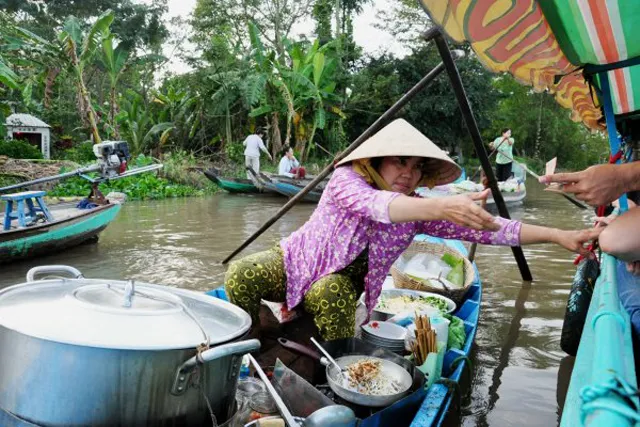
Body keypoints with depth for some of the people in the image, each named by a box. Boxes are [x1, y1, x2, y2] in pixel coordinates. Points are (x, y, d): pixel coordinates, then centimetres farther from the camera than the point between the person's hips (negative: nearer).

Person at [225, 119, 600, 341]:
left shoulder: (415, 208, -12)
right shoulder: (346, 180, -24)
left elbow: (483, 228, -18)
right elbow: (379, 205, -47)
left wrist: (556, 236, -25)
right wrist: (441, 206, -63)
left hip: (340, 283, 2)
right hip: (296, 260, -1)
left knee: (329, 296, -34)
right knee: (241, 275, -26)